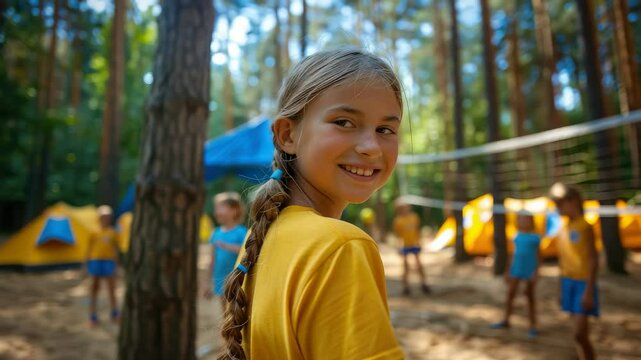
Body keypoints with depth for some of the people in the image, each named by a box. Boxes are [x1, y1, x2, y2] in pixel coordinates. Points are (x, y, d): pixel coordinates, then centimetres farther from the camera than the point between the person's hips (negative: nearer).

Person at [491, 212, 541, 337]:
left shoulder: (535, 237, -7)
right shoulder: (517, 236, 5)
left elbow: (537, 256, -5)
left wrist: (536, 272, -11)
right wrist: (508, 271, 11)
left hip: (530, 270, -4)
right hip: (516, 269, 4)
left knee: (530, 296, 4)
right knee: (510, 294, 8)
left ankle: (533, 326, 13)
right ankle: (505, 320, 21)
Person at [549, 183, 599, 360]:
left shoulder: (585, 226, -11)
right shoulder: (563, 229, 9)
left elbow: (593, 260, -14)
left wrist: (589, 291, -19)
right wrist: (562, 288, 14)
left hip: (583, 283, -7)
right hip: (568, 282, 7)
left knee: (579, 335, -10)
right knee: (582, 335, 12)